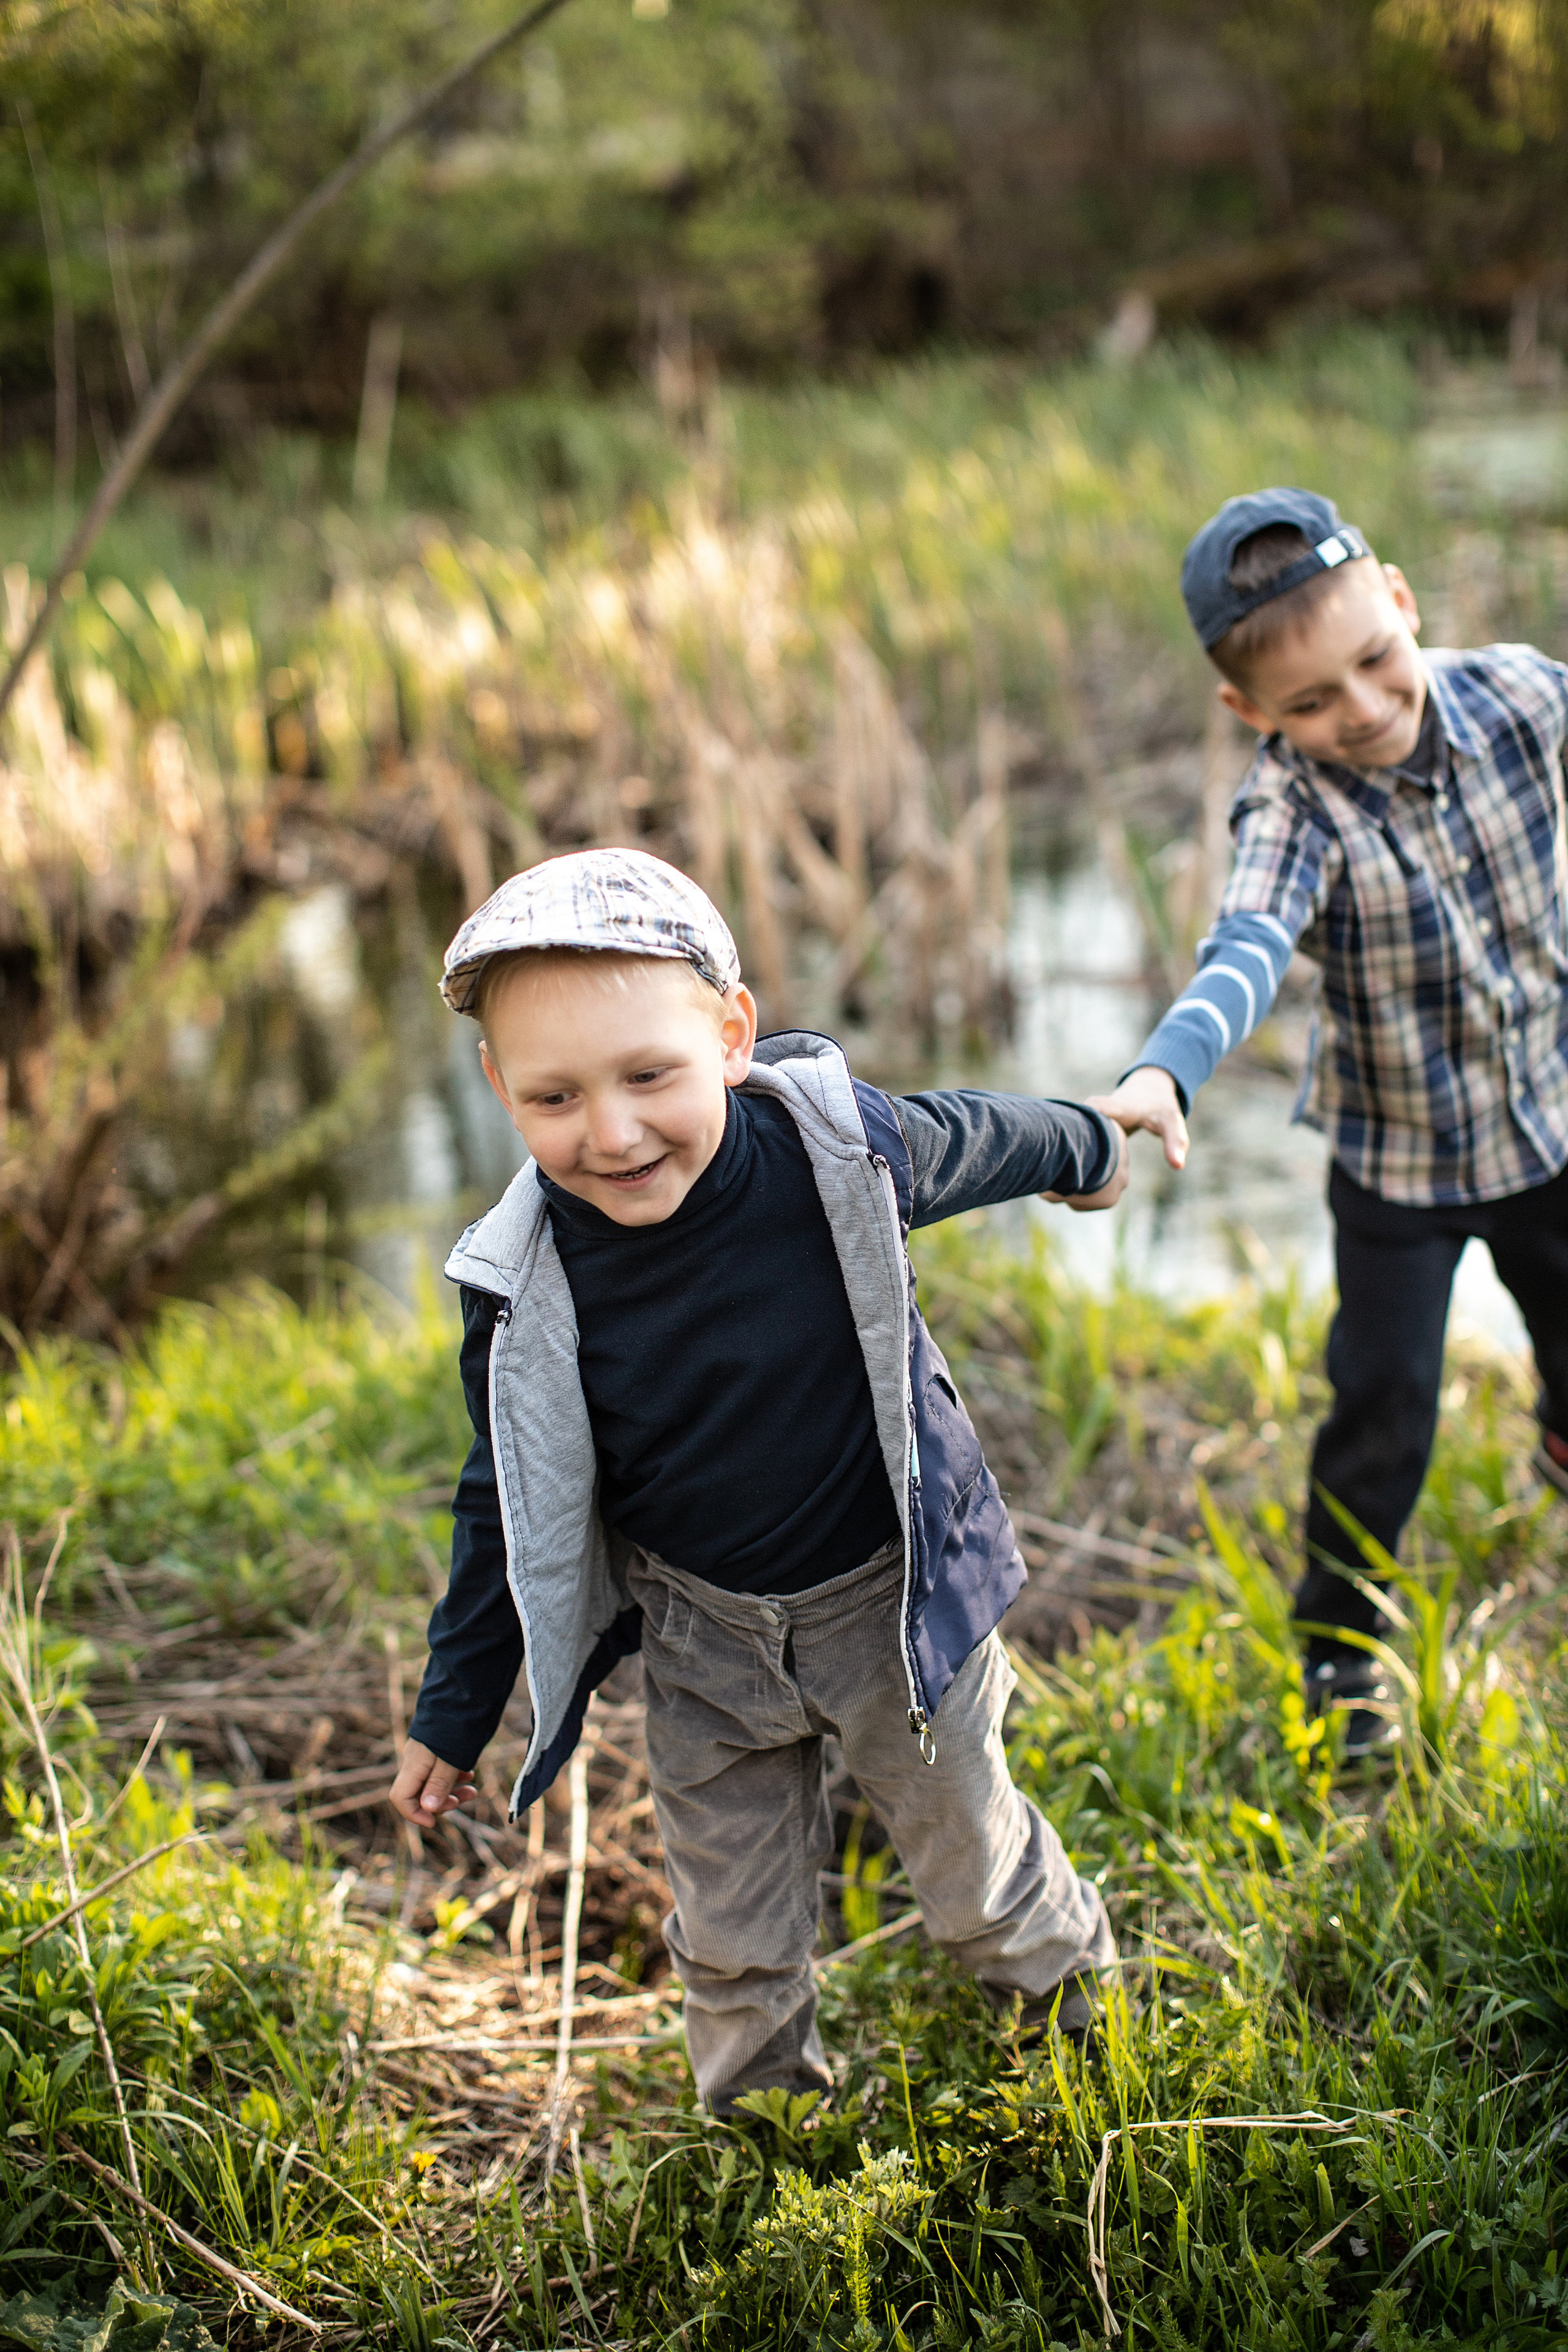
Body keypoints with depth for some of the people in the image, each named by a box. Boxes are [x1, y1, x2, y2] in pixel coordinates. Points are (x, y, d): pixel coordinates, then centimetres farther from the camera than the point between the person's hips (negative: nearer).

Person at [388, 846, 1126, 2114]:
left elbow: (978, 1139, -1)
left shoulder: (839, 1147, -26)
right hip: (704, 1639, 1)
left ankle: (1070, 1971, 54)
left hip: (893, 1601, -1)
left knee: (971, 1860, 21)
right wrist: (455, 1713, 2)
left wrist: (1090, 1146, 20)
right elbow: (513, 1505, -5)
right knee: (730, 1935, 16)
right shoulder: (527, 1285, -22)